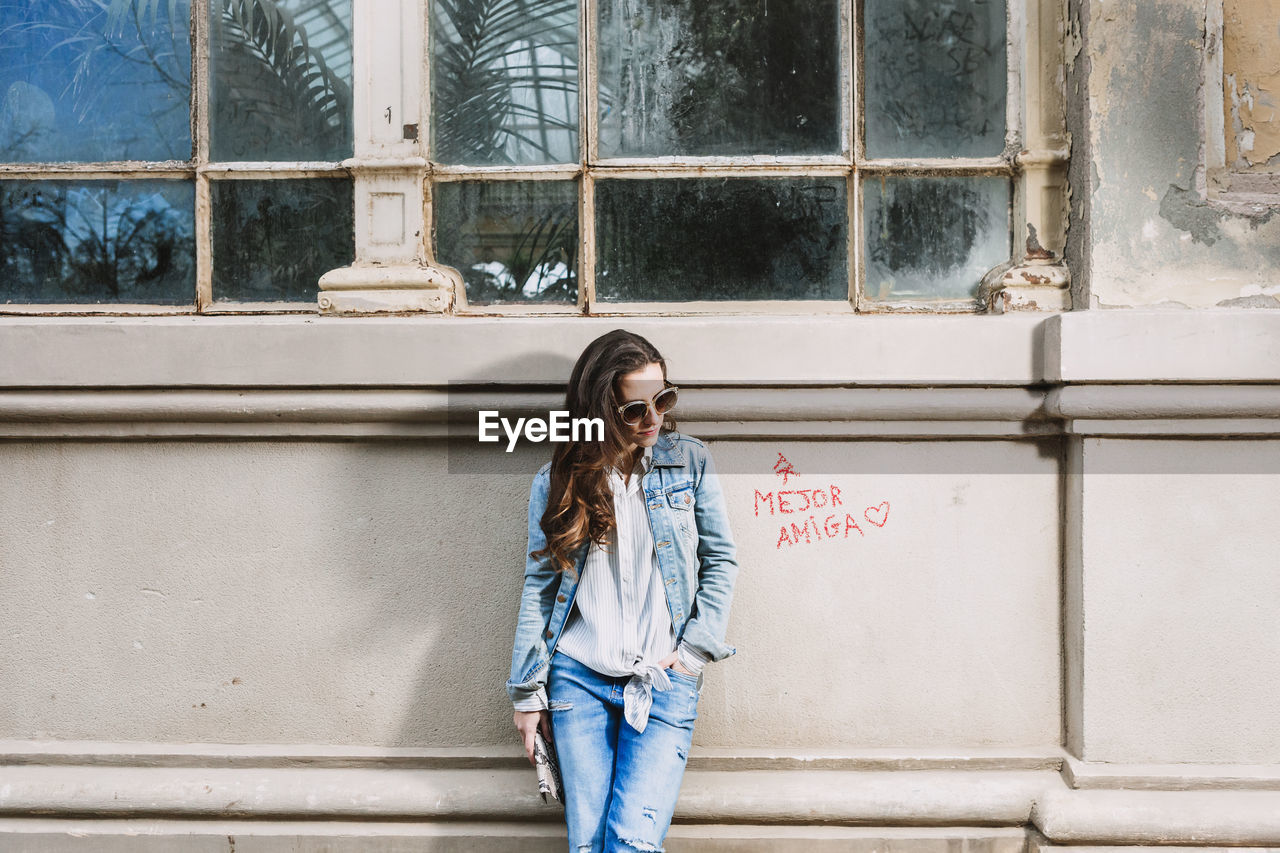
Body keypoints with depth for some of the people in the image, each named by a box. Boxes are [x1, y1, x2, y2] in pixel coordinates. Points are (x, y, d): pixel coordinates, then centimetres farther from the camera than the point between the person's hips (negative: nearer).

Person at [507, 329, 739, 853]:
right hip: (578, 677, 1)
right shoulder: (556, 480, 4)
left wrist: (695, 651, -2)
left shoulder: (690, 462, 3)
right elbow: (539, 585, 5)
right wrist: (527, 691, 5)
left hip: (665, 681, -1)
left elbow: (720, 560, 6)